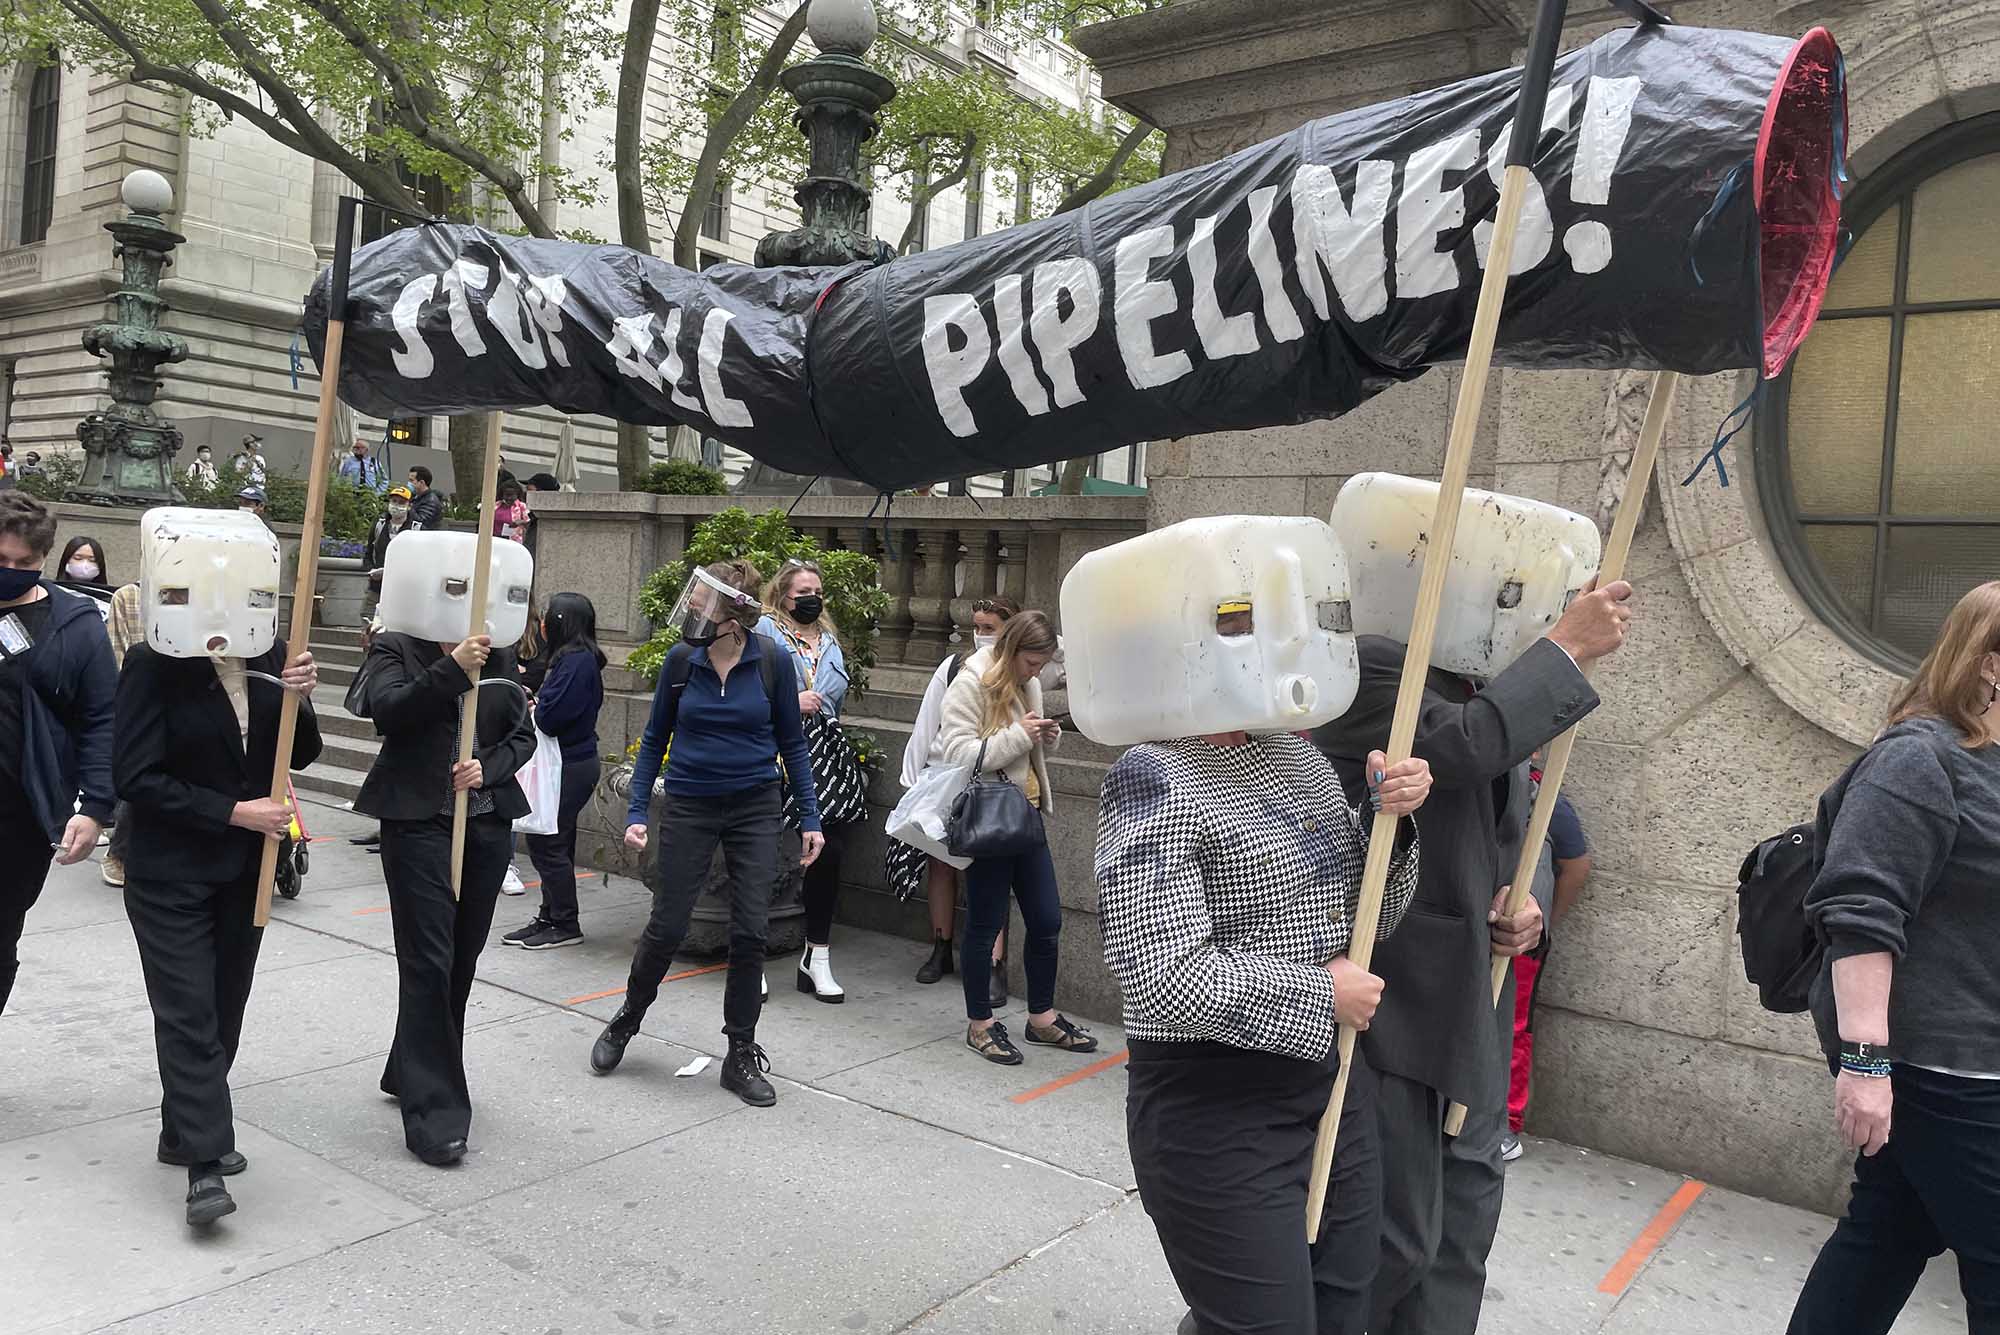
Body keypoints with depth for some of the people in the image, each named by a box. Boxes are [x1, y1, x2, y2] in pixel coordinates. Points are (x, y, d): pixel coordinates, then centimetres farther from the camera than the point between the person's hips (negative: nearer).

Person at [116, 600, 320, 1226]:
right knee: (189, 1015, -4)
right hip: (172, 874, -5)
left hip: (245, 869, 5)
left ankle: (184, 1132, 29)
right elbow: (136, 778, -15)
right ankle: (205, 1165, 1)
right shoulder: (154, 663, -14)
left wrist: (299, 697, -17)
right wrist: (233, 812, -19)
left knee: (223, 1010, 13)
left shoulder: (269, 656, -2)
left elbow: (300, 757, 2)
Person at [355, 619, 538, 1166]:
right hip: (418, 821, -5)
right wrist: (453, 667, -24)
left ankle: (413, 1073, 32)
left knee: (462, 957, 13)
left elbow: (523, 734, 10)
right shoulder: (395, 646, -1)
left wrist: (488, 768, -8)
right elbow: (388, 711, -17)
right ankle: (433, 1111, 0)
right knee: (428, 961, -6)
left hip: (488, 823, 5)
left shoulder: (496, 654, 10)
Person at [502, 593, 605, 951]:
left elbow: (550, 718, -23)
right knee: (552, 844, 15)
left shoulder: (577, 661, -18)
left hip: (571, 768, -10)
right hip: (568, 763, 10)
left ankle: (565, 925, 7)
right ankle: (550, 918, 24)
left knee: (547, 844, -3)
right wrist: (535, 702, -1)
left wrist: (533, 708, -3)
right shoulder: (569, 658, 14)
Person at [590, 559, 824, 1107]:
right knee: (667, 926, 4)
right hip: (689, 809, 0)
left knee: (750, 931, 0)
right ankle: (625, 1023, 31)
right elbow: (655, 739, 5)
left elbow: (792, 744, 1)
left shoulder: (772, 664, -7)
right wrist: (636, 811, -1)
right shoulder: (680, 661, -5)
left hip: (755, 810, 0)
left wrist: (810, 819, -1)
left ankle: (741, 1056, 14)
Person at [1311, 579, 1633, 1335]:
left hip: (1467, 999, 9)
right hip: (1388, 998, -9)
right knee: (1398, 1234, -1)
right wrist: (1566, 648, -19)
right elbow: (1464, 742, -31)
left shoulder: (1494, 690, 12)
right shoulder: (1369, 665, -14)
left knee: (1464, 1211, 17)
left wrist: (1515, 905, 0)